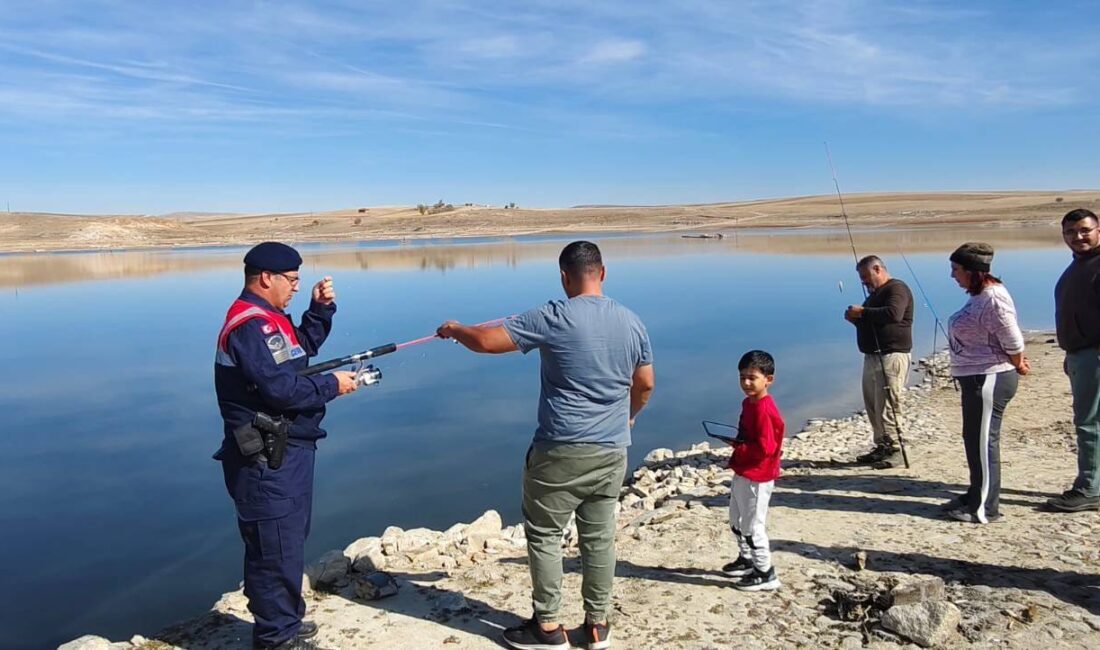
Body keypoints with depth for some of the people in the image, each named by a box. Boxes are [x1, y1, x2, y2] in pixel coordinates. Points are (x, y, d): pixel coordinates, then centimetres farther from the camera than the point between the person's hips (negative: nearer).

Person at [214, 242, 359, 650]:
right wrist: (332, 385, -14)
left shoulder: (264, 318, 15)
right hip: (267, 458, -11)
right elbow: (281, 389, -27)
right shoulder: (250, 325, -20)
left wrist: (321, 308, 12)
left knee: (287, 540, 20)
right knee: (277, 547, -1)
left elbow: (302, 348, 24)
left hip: (284, 452, 11)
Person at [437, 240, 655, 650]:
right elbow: (645, 384, 13)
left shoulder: (554, 318, -13)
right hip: (612, 451, 6)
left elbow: (486, 341, -12)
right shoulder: (632, 322, 3)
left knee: (544, 535, 9)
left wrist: (455, 330, 9)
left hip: (561, 451, -5)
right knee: (599, 536, 14)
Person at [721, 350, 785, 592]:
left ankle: (766, 574, 13)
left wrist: (738, 448, -18)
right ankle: (747, 559, 41)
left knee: (752, 526, 0)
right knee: (736, 521, 23)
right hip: (743, 472, 10)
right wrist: (736, 443, 3)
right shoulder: (749, 403, 7)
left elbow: (765, 448, -26)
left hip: (756, 477, -10)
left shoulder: (764, 409, -23)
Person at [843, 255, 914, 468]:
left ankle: (895, 450, -3)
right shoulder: (875, 294, 22)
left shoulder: (897, 289, -8)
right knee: (872, 405, 9)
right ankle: (881, 447, 17)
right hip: (872, 356, 10)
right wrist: (855, 319, 8)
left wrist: (863, 312, -20)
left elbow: (893, 314, -27)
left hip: (891, 356, -10)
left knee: (887, 406, -10)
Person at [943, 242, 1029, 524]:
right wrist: (1016, 363, 13)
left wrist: (1018, 366, -3)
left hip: (990, 379, -10)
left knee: (983, 442, -2)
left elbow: (1013, 341, -20)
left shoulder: (993, 299, -22)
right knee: (974, 439, 18)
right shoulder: (979, 296, 10)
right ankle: (975, 496, 32)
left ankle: (985, 508, 9)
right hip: (975, 377, 10)